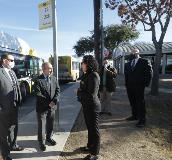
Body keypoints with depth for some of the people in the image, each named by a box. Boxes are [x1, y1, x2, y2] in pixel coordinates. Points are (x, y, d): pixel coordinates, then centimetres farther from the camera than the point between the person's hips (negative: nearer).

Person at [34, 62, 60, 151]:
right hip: (42, 107, -5)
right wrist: (48, 103, -17)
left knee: (50, 124, 18)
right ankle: (41, 141, 25)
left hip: (52, 106, 5)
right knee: (41, 125, 7)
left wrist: (54, 101, -13)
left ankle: (49, 137, 38)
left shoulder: (54, 78, 5)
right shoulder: (38, 80, -13)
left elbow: (58, 90, 2)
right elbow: (38, 94, -17)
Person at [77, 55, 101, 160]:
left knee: (94, 129, 6)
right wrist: (80, 93, -7)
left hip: (92, 106, -9)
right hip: (86, 105, 9)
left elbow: (91, 95, -24)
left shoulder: (94, 76, -21)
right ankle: (90, 146, 42)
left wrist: (80, 93, -10)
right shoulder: (86, 75, 6)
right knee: (89, 127, 22)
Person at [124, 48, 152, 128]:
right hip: (130, 86, 6)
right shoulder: (127, 64, 14)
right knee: (132, 102, 13)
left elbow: (149, 72, -4)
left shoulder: (144, 62, -1)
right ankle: (135, 115, 27)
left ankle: (142, 120, 4)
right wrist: (126, 84, 7)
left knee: (140, 102, -3)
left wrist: (146, 83, -9)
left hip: (139, 86, -5)